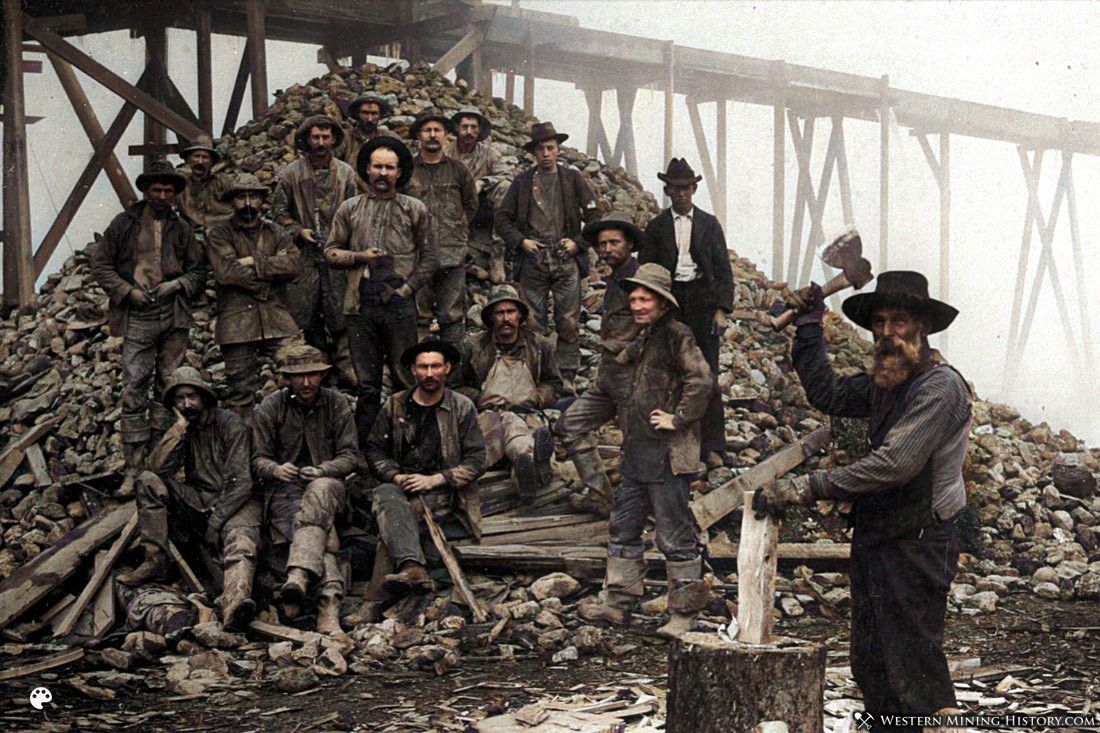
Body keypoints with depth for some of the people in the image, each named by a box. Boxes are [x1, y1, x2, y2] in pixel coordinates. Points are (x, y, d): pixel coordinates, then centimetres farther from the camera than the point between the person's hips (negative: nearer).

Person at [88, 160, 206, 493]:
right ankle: (134, 468, -5)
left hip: (173, 317, 3)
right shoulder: (124, 224, 5)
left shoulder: (182, 229, 12)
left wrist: (177, 284, -5)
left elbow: (198, 271, 14)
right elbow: (101, 264, 6)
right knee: (133, 391, -8)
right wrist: (127, 291, -7)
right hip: (137, 318, -2)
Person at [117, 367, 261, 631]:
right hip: (198, 499, 6)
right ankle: (156, 560, -16)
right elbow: (157, 468, -8)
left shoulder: (230, 425, -6)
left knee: (239, 539, -38)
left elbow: (240, 482, -14)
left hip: (234, 502, -5)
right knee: (147, 480, -14)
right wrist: (180, 427, -11)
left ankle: (235, 601, -69)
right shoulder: (182, 429, 10)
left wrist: (216, 522, -20)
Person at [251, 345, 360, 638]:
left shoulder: (337, 404, 6)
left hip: (328, 485, 0)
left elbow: (351, 457, 2)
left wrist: (323, 470, -19)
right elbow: (259, 460, 5)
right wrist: (276, 470, -21)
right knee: (325, 535, -33)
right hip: (285, 487, 0)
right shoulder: (270, 407, 5)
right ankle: (329, 602, -55)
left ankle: (299, 574, -58)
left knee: (320, 490, -40)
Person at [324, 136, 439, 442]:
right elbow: (330, 253, 11)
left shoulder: (414, 209, 7)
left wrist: (407, 288, -4)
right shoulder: (349, 208, 11)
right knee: (366, 383, 6)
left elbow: (429, 258, 7)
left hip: (399, 304, -1)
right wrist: (360, 257, -6)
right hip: (360, 305, 1)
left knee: (405, 380, 0)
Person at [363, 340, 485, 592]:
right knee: (385, 494, -36)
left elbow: (476, 461, 1)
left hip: (445, 492, -2)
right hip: (402, 485, 2)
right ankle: (413, 568, -53)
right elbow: (374, 449, 14)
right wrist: (395, 476, -6)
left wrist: (434, 480, -10)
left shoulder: (462, 408, 5)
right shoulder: (395, 406, 12)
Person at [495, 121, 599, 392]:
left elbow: (595, 216, 8)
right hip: (532, 261, 1)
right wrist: (520, 241, -1)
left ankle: (568, 376, 5)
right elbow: (502, 219, 11)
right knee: (532, 324, 1)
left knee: (569, 324, -1)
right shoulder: (522, 182, 9)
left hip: (566, 261, -1)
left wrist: (578, 243, -2)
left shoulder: (573, 179, 7)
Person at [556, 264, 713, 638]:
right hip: (637, 456, 9)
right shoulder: (639, 344, 18)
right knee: (623, 528, 13)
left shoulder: (676, 336, -9)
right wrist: (567, 426, 20)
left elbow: (701, 380, -22)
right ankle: (618, 603, 21)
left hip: (669, 456, -9)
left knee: (675, 535, -3)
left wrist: (679, 417, -16)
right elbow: (606, 393, 24)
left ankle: (685, 611, 5)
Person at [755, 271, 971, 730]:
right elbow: (827, 395, 26)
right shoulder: (885, 383, 11)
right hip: (874, 541, 9)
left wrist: (805, 489, -28)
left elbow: (894, 464, -27)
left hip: (917, 547, -9)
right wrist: (809, 327, 17)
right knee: (871, 666, 15)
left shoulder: (941, 387, -18)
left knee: (911, 668, -6)